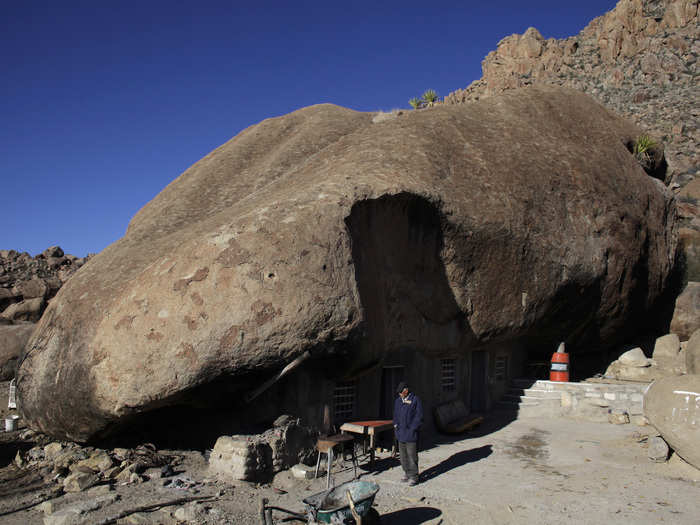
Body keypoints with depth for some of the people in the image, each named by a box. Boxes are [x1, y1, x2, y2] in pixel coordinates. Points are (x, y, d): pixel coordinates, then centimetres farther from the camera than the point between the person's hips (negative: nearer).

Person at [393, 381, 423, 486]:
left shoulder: (415, 400, -7)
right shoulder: (398, 401, 11)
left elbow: (419, 416, -8)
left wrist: (412, 429, -12)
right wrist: (396, 425, 7)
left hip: (411, 434, -6)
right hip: (401, 434, 6)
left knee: (412, 455, -3)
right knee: (403, 455, 12)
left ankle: (413, 476, 5)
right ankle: (407, 473, 25)